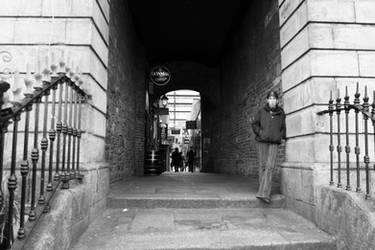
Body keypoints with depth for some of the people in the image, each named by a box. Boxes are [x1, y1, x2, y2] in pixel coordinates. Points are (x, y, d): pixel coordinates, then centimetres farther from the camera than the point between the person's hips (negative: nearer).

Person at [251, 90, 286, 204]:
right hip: (262, 141, 1)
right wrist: (259, 132, 0)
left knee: (270, 166, -12)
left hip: (274, 143, 0)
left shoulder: (281, 113, 4)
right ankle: (265, 192, 15)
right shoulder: (262, 111, 2)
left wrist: (281, 136, 4)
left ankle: (263, 193, -14)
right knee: (262, 166, 3)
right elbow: (254, 124, 13)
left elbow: (284, 128, 18)